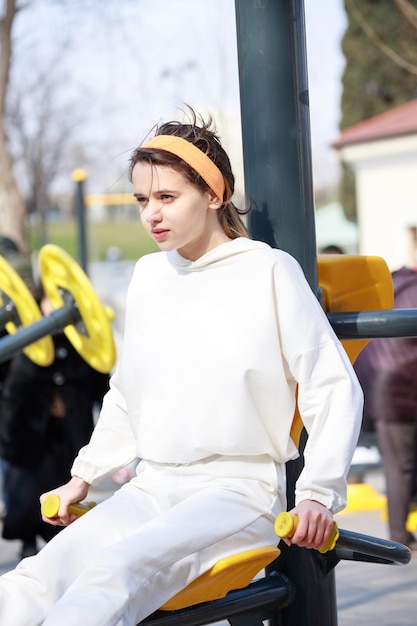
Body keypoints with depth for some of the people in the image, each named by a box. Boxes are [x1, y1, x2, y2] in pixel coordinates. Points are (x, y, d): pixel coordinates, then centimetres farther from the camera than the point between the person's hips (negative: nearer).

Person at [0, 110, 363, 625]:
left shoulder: (270, 272, -1)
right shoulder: (148, 276, 15)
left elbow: (335, 390, -1)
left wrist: (319, 492, -10)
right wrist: (85, 473, 22)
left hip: (238, 490, -5)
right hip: (150, 488, 5)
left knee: (117, 568, -35)